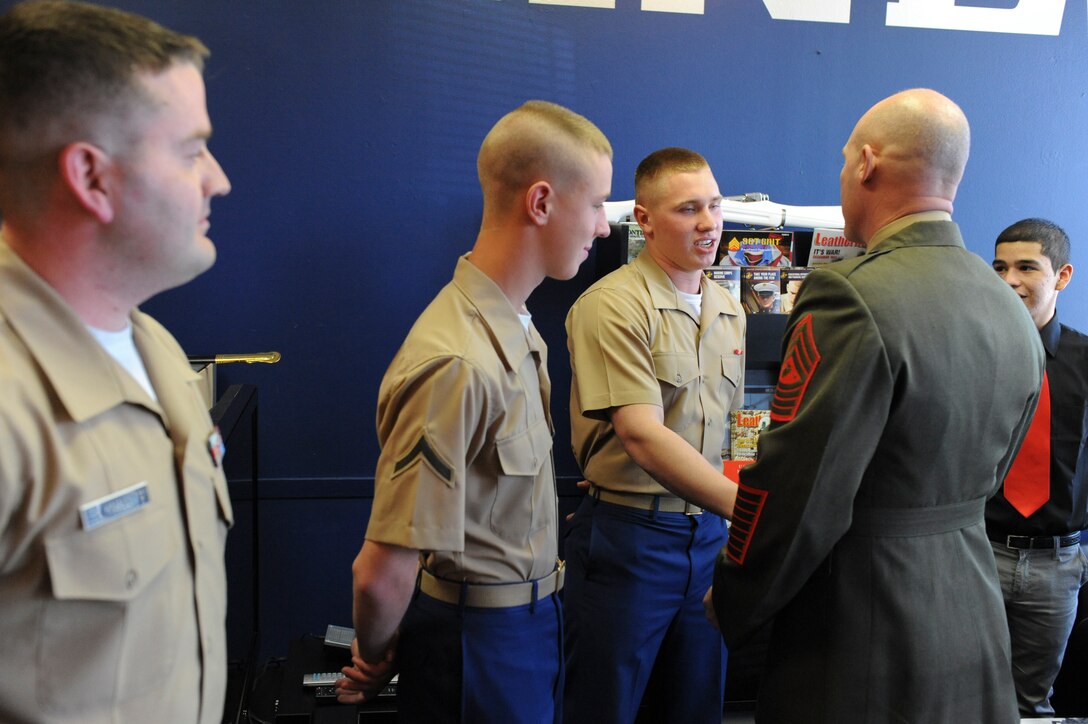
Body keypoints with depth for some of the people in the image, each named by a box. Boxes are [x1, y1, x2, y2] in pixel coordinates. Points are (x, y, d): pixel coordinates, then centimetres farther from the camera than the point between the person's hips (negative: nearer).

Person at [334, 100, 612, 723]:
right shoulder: (458, 363, -30)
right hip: (482, 636, -9)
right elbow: (384, 574, -28)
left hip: (530, 613, 9)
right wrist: (376, 660, -8)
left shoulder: (515, 328, 2)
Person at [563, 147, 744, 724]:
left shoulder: (729, 310, 9)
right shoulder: (611, 306, -15)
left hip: (708, 533, 7)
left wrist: (728, 516, 10)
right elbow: (642, 438, -24)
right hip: (628, 535, -6)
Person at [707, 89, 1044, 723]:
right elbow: (979, 485, 12)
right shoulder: (1015, 314, 3)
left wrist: (733, 603, -6)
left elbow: (795, 499, -23)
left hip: (864, 652, -7)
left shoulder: (851, 296, -23)